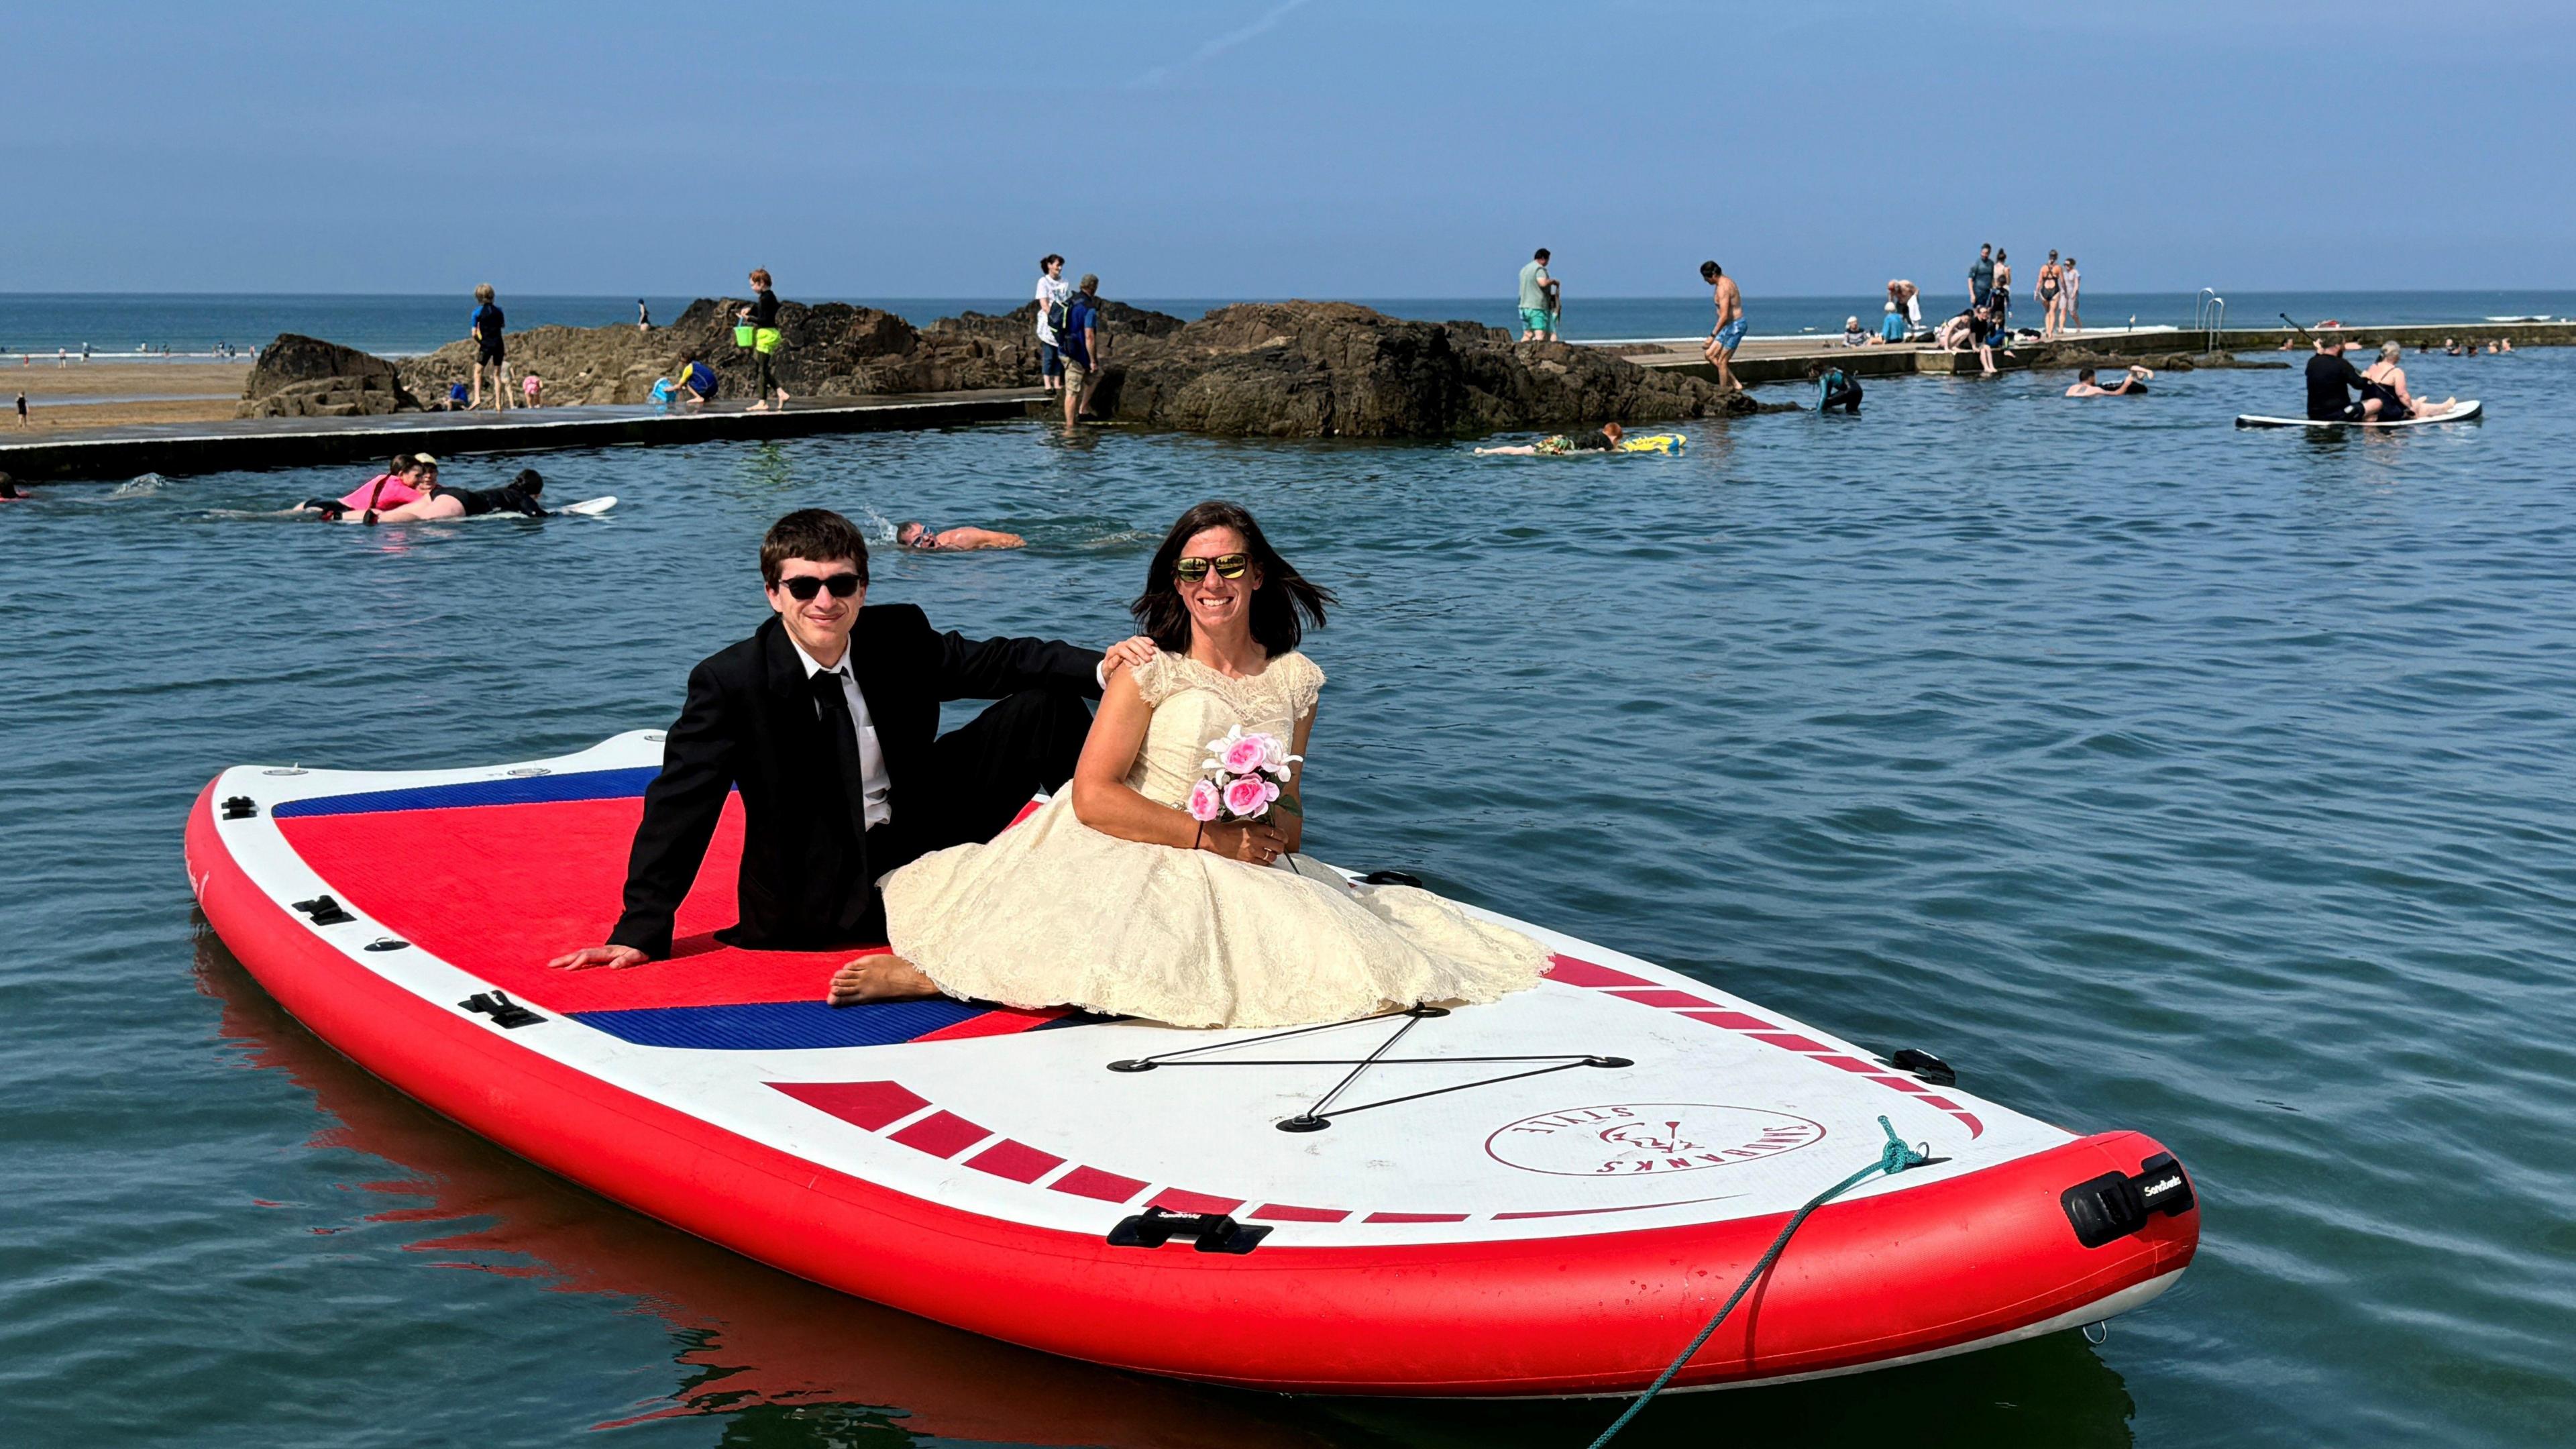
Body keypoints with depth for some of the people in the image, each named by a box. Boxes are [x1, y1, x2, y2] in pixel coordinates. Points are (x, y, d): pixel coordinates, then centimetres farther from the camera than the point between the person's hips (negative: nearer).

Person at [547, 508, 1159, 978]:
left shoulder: (898, 637, -7)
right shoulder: (729, 682, -17)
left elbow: (997, 662, -1)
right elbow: (679, 807, -17)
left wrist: (1103, 666, -20)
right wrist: (641, 932, -21)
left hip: (921, 831, 5)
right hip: (822, 884, -5)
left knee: (1046, 703, -4)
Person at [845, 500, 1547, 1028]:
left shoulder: (1296, 680, 10)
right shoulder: (1150, 669, -3)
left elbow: (1289, 803, 19)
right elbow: (1093, 796, -10)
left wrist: (1278, 833, -6)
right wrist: (1212, 836, -15)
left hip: (1244, 874, 5)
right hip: (1131, 858, -5)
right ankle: (929, 972, -22)